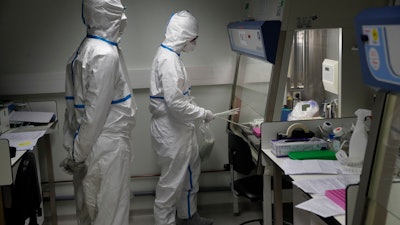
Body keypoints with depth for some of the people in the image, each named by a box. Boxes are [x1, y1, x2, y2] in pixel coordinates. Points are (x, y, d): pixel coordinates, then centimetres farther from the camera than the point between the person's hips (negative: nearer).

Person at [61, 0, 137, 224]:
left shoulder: (90, 49, 9)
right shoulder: (105, 55, -19)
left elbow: (82, 105, 11)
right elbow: (95, 111, -22)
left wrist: (77, 150, 14)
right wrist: (77, 154, -15)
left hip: (96, 145, 9)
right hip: (106, 147, -9)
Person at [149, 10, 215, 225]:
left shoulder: (169, 55, 9)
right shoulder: (169, 60, -23)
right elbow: (175, 103, -28)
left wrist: (197, 110, 11)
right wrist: (203, 113, -16)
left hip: (178, 127, 10)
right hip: (171, 130, -10)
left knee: (191, 171, 22)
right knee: (172, 180, 4)